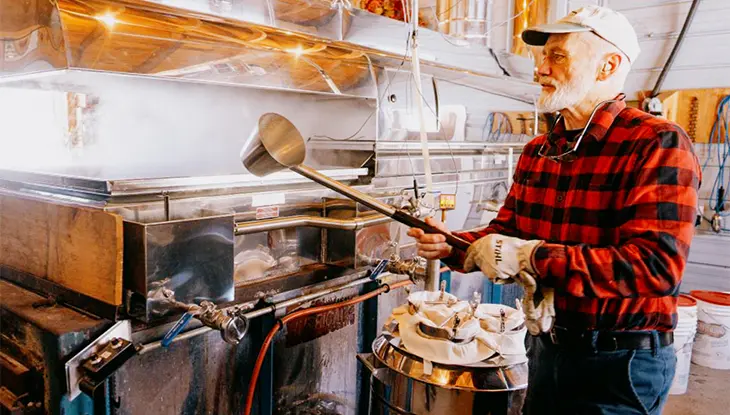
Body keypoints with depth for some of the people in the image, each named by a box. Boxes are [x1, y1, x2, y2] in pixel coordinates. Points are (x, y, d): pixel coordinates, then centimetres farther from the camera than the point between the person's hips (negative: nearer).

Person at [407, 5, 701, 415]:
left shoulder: (658, 145, -17)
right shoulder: (536, 152, 5)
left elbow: (658, 266, -27)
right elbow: (505, 234, 11)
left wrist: (529, 256, -29)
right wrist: (452, 246, -9)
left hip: (620, 364, -6)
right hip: (547, 349, 7)